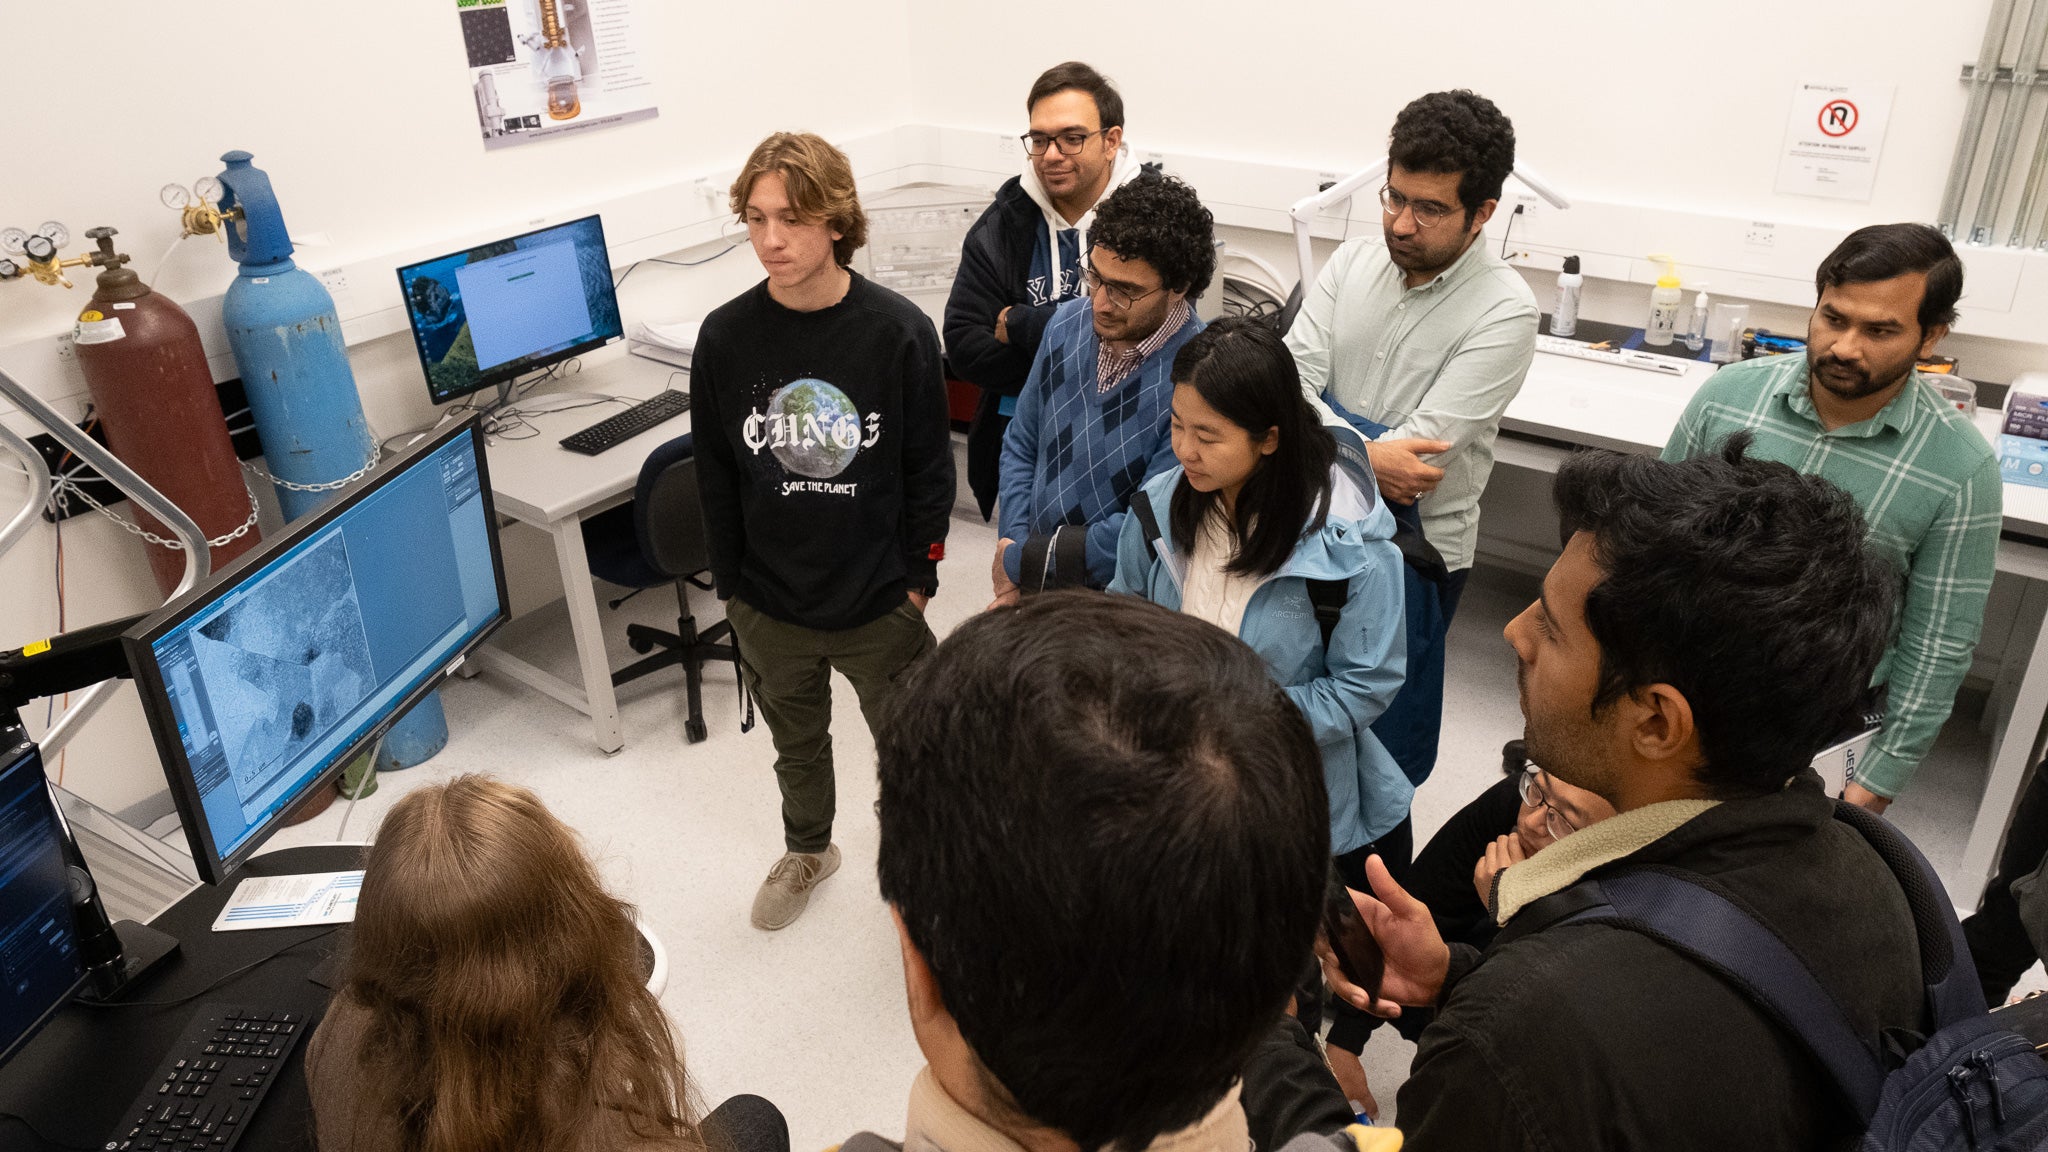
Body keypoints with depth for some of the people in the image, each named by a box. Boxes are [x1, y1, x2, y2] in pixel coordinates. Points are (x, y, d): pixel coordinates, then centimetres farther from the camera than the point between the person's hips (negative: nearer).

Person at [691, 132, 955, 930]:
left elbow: (930, 467, -7)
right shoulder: (726, 336, -9)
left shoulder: (898, 331, -15)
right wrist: (731, 583, 2)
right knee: (796, 740, 25)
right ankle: (807, 850, 52)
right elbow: (716, 473, 0)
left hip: (879, 602, -2)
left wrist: (918, 579, -6)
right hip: (769, 603, 3)